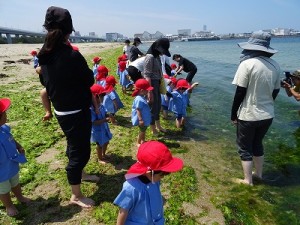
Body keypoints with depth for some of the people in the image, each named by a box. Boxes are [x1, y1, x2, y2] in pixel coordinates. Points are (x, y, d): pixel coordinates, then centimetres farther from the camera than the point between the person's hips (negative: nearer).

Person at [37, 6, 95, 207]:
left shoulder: (45, 55, 0)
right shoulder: (71, 55, -22)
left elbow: (47, 81, 12)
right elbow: (89, 80, -10)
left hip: (61, 111, 8)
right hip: (76, 112, -8)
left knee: (74, 146, 26)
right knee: (80, 151, 5)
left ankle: (79, 175, 49)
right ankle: (76, 196, 20)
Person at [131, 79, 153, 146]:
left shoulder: (143, 97, 4)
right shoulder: (139, 99, -28)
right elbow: (138, 110, -28)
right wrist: (140, 119, -28)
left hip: (145, 118, 10)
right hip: (142, 119, -10)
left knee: (144, 130, 23)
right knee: (142, 131, 6)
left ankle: (143, 141, 41)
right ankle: (138, 143, 24)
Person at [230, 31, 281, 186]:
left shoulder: (247, 64, -17)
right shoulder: (275, 65, 1)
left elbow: (240, 93, -15)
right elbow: (275, 91, 9)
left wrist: (233, 114, -5)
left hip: (248, 115, -6)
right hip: (267, 115, 6)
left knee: (245, 148, 12)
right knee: (257, 144, 25)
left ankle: (248, 180, 22)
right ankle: (258, 174, 39)